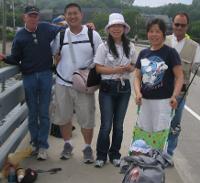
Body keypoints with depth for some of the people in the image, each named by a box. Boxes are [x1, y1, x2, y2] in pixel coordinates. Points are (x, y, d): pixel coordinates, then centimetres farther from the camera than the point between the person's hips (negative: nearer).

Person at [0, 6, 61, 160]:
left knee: (44, 113, 1)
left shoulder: (46, 28, 2)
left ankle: (43, 146, 6)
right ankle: (35, 143, 19)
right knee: (32, 113, 8)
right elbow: (16, 60, 3)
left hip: (45, 75, 0)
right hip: (29, 78, 1)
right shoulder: (20, 36, 2)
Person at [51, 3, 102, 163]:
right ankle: (67, 144, 30)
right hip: (62, 83, 3)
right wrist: (60, 67, 3)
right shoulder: (60, 35, 2)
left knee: (87, 118, 2)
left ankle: (88, 147, 20)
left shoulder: (93, 35, -4)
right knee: (63, 116, 12)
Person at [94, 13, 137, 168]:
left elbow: (134, 66, 12)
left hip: (124, 88, 3)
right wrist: (116, 69, -19)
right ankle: (101, 155, 17)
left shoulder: (130, 46, 2)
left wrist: (129, 68, -11)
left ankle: (115, 154, 27)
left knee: (118, 125, 11)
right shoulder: (104, 47, -6)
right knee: (106, 125, -2)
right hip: (107, 88, -3)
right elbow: (98, 68, -7)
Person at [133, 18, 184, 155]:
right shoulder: (143, 53, 9)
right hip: (145, 100, 5)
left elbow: (180, 76, -9)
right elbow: (137, 76, 9)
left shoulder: (170, 52, -6)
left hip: (163, 101, -5)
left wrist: (174, 95, -23)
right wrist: (138, 92, -9)